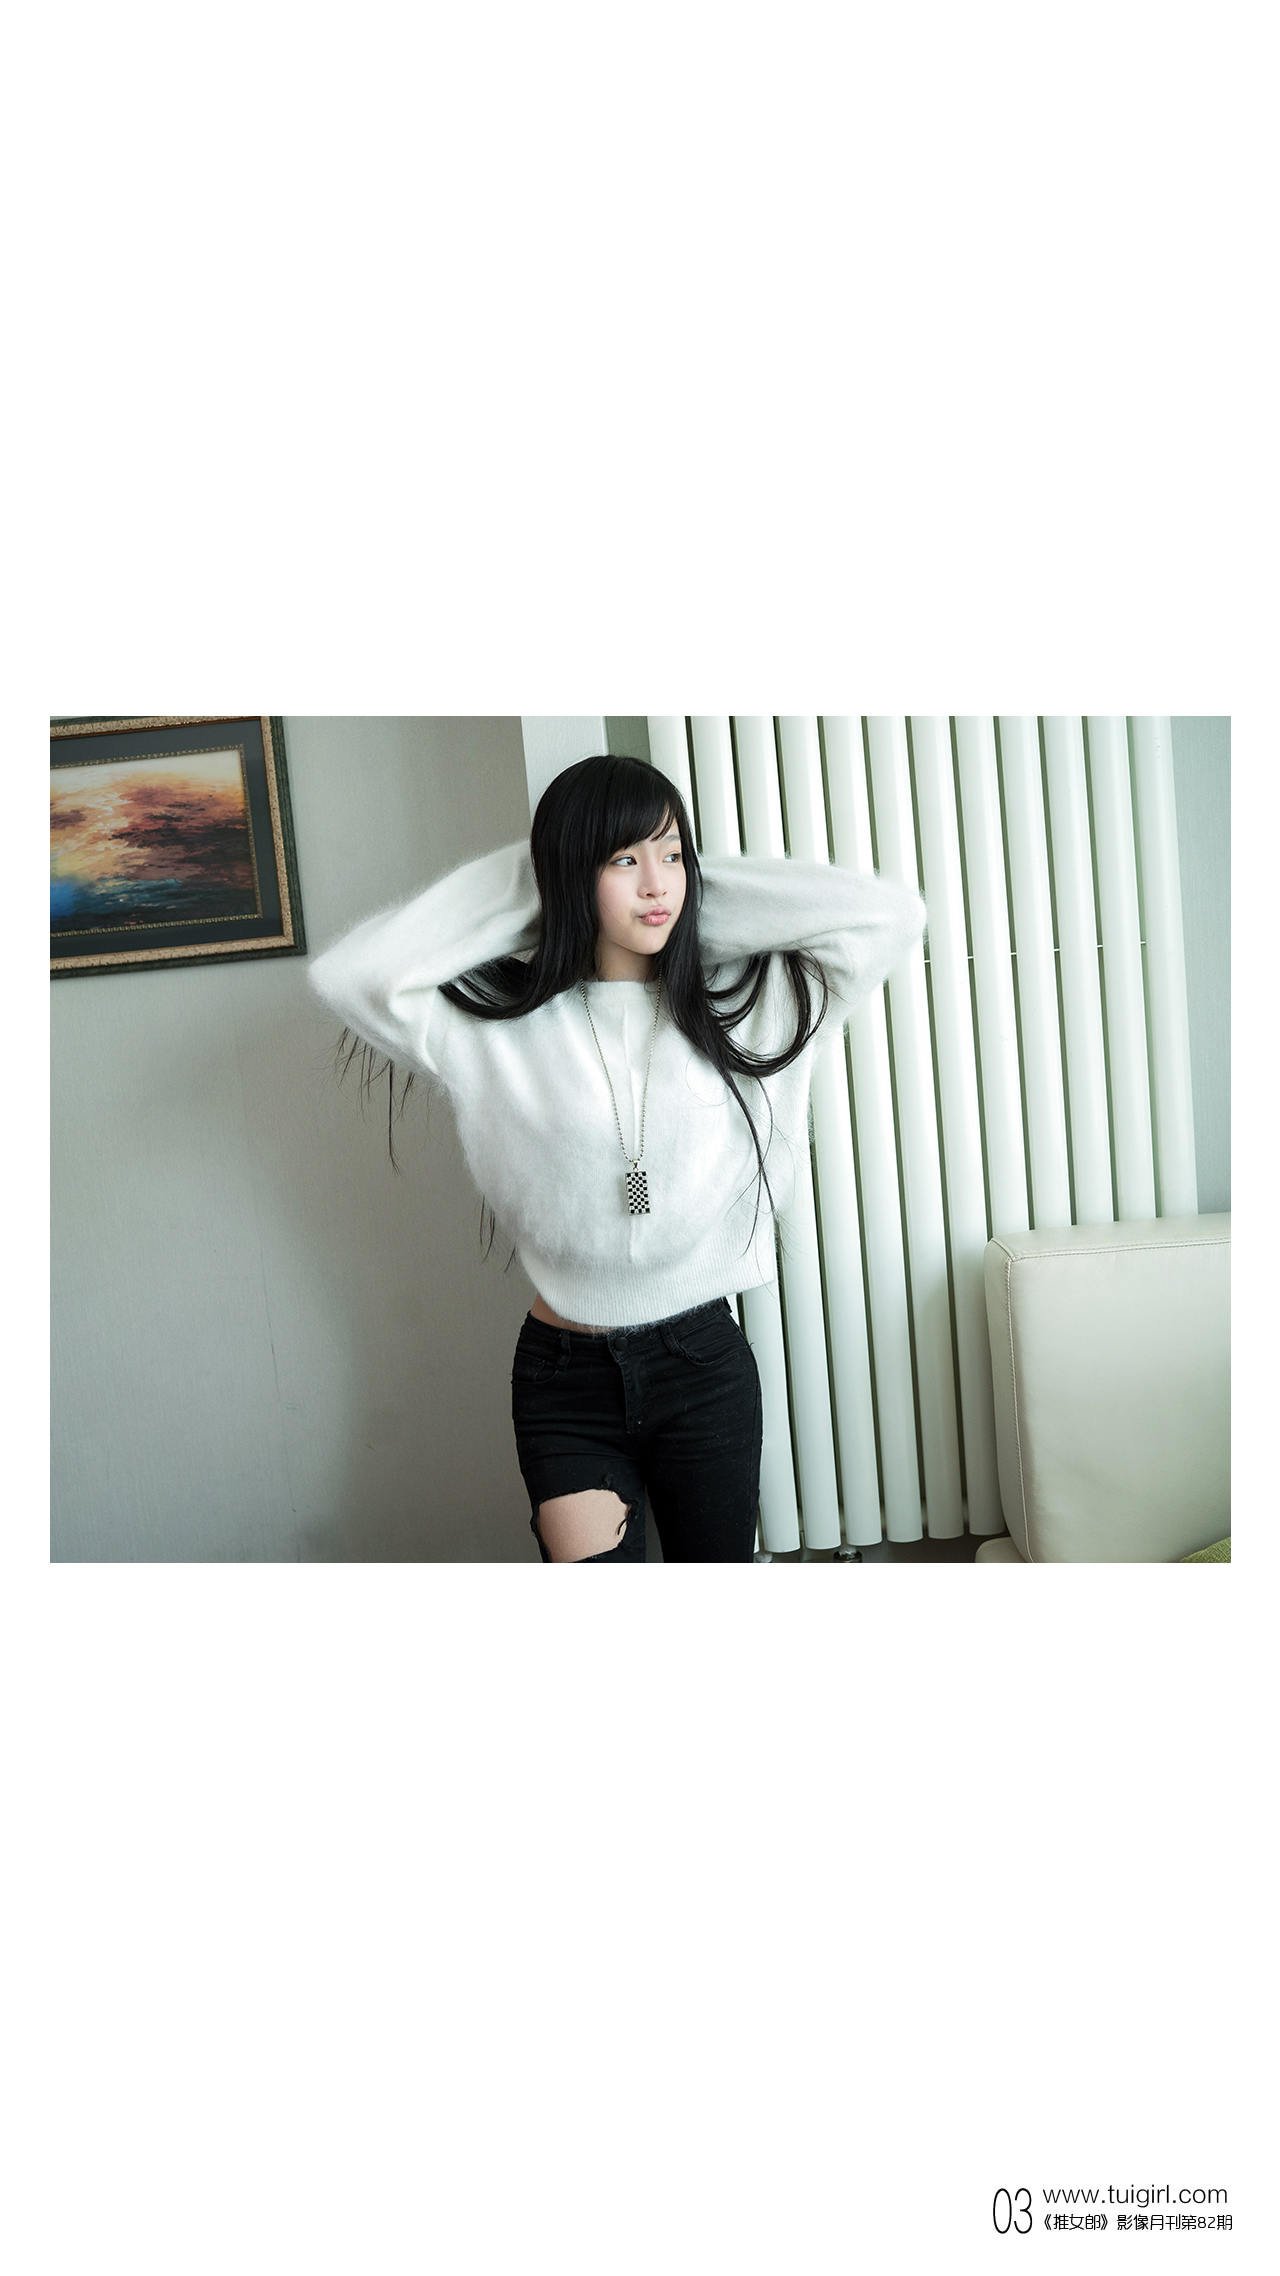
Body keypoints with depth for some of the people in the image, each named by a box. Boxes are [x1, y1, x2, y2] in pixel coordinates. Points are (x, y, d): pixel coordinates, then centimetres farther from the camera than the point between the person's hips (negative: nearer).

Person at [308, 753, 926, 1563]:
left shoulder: (741, 1004, -2)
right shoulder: (501, 1024, -5)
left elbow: (893, 913, -7)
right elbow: (349, 975, -14)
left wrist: (710, 887, -5)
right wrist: (509, 884, -7)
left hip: (705, 1363, 2)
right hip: (566, 1374, -1)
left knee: (719, 1559, 15)